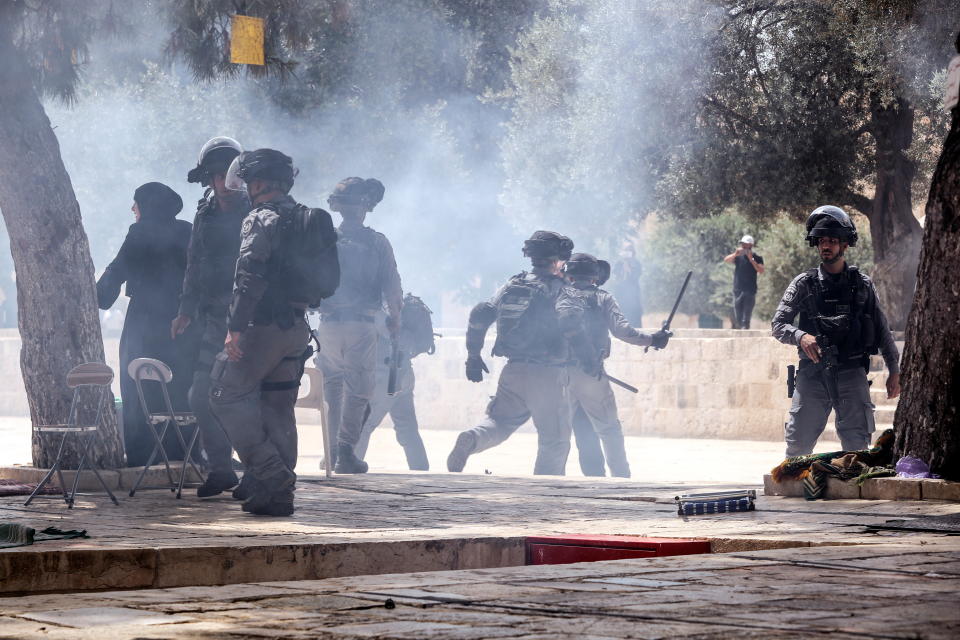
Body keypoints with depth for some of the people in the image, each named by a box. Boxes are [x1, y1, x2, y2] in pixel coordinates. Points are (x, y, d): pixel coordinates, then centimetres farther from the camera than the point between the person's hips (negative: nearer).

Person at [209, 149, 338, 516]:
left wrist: (234, 328, -21)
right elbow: (328, 281, 19)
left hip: (265, 325, -8)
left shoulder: (261, 220, -10)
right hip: (298, 328, 8)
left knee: (227, 396, -1)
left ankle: (269, 472, -10)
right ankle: (279, 494, 11)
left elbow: (249, 278, -20)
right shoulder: (310, 221, 16)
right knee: (279, 408, 12)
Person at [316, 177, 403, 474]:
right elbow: (391, 285, -3)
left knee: (333, 387, 16)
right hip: (362, 325, -3)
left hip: (329, 324, 3)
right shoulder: (377, 243, -3)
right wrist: (394, 317, 11)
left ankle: (334, 451, 18)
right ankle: (345, 452, -6)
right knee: (358, 388, 2)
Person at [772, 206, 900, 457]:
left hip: (851, 373, 0)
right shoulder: (804, 283, 6)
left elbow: (882, 330, 13)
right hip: (812, 373, 0)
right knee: (798, 445, 1)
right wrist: (800, 336, -19)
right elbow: (778, 325, 2)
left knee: (856, 445, -5)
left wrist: (894, 371, 10)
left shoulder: (862, 284, 9)